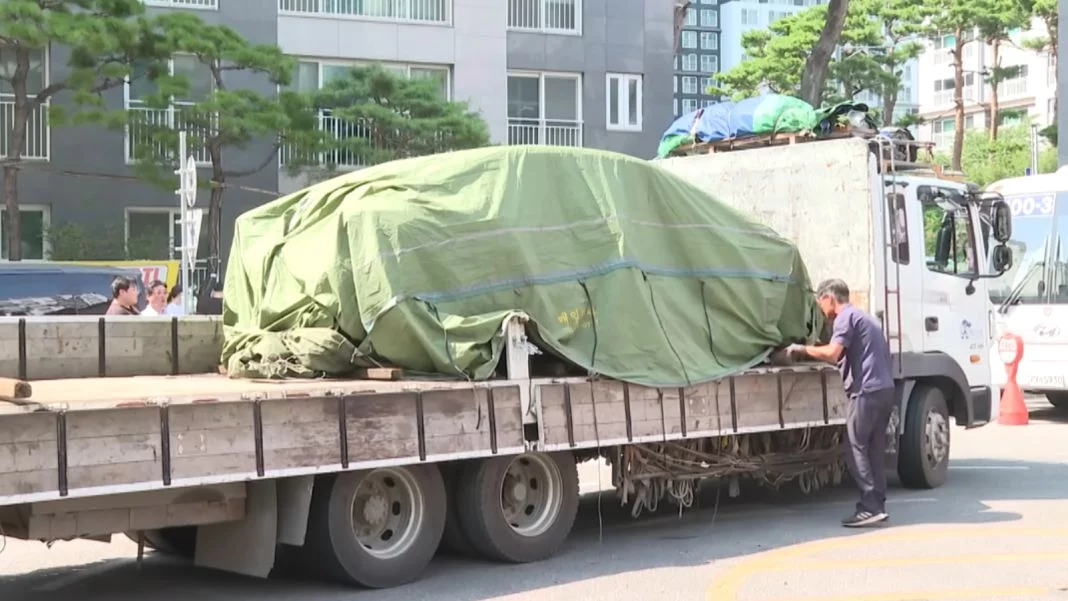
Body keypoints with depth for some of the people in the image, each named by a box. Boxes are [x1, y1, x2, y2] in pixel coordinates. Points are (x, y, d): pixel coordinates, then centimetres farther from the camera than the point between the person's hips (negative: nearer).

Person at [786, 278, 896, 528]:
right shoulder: (864, 317, 26)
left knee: (856, 449, -7)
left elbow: (832, 352, -18)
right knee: (875, 449, 10)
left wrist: (802, 349, -7)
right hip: (885, 389, 9)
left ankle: (870, 507, -11)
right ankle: (878, 505, 9)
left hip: (867, 390, -9)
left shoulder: (846, 317, -5)